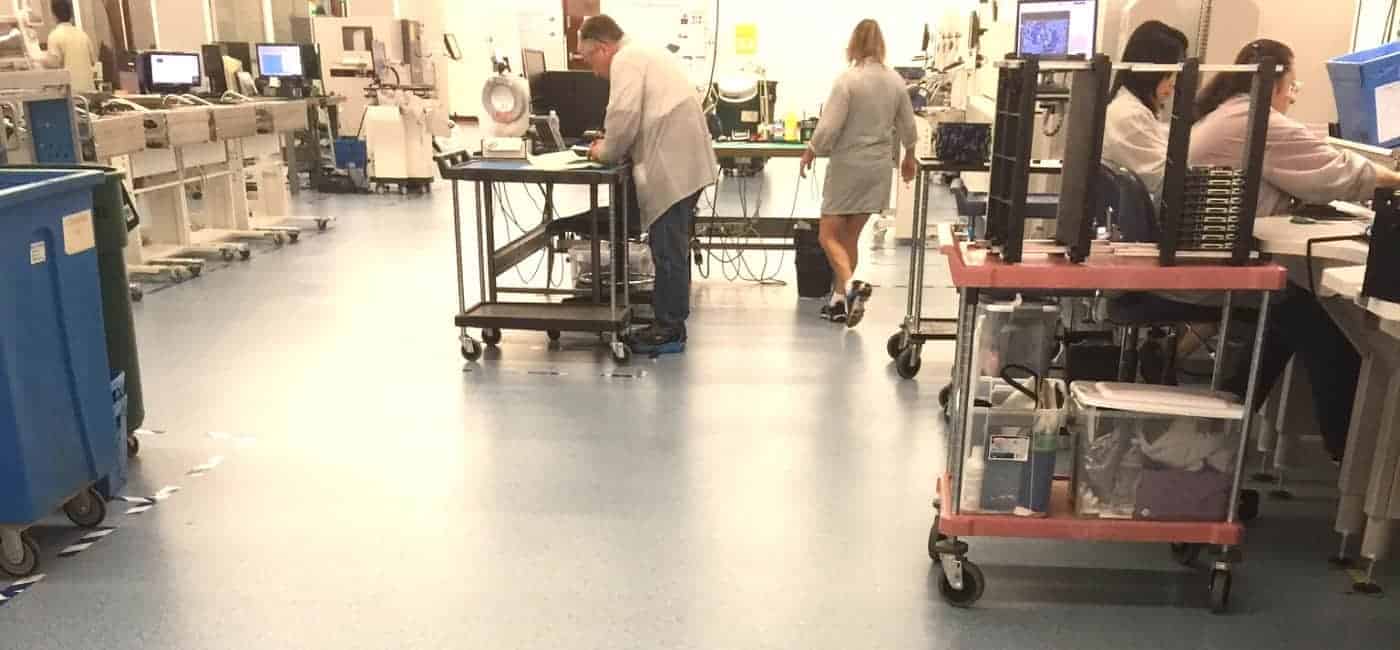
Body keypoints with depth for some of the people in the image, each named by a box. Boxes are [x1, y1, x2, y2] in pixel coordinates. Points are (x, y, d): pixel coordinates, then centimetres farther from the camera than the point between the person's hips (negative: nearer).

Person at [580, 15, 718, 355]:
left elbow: (624, 117, -17)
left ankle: (671, 331, 4)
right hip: (683, 162, 10)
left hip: (674, 167, -10)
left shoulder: (625, 59, -8)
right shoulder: (644, 54, 23)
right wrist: (612, 146, 15)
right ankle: (668, 322, 22)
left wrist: (606, 152, 0)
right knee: (670, 250, 14)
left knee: (669, 252, -3)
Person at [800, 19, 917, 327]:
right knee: (850, 237, 15)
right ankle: (839, 301, 18)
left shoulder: (848, 79, -15)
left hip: (847, 166, -6)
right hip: (879, 167, 6)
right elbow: (907, 127, 11)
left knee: (829, 236, 4)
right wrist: (909, 157, 27)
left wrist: (810, 152, 0)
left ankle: (851, 285, -19)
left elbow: (829, 126, -17)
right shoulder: (896, 81, 3)